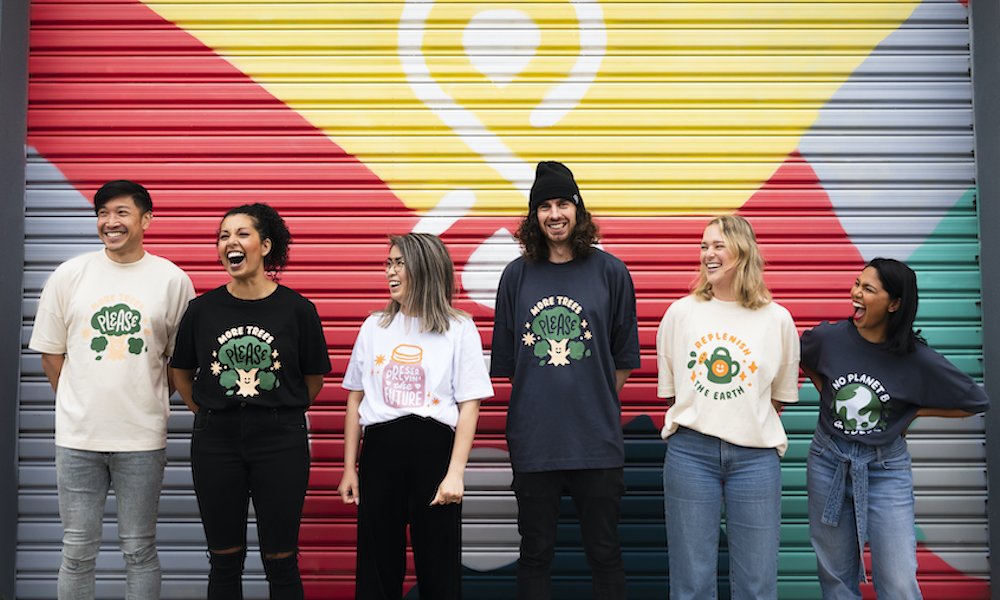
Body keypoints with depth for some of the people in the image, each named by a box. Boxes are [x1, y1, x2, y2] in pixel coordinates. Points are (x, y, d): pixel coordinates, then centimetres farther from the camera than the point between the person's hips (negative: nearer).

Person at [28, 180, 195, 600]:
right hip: (77, 437, 1)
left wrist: (148, 403, 6)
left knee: (139, 550, 10)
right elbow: (51, 353, 9)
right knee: (78, 551, 9)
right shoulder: (69, 275, 2)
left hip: (143, 439, -1)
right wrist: (81, 407, 8)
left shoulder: (172, 280, -1)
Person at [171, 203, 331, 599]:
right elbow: (181, 372, 13)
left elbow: (314, 379, 5)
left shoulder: (297, 309, -5)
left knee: (280, 560, 5)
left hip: (280, 440, -2)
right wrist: (209, 416, 8)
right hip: (215, 440, 2)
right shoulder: (203, 309, 0)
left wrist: (281, 416, 5)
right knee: (225, 561, 10)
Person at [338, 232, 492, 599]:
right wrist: (349, 469, 9)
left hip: (433, 448, -3)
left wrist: (455, 474, -11)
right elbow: (356, 399, 13)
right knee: (376, 567, 7)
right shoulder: (374, 327, 10)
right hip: (380, 449, 3)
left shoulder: (459, 329, 0)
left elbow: (469, 407, -3)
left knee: (438, 569, 4)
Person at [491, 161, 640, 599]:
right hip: (532, 439, 1)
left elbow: (623, 359, 6)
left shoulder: (609, 272, 1)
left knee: (604, 551, 9)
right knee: (535, 552, 11)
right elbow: (505, 361, 10)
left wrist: (599, 408, 4)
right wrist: (537, 405, 6)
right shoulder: (517, 275, 4)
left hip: (597, 440, -1)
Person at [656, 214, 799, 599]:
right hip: (690, 451, 0)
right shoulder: (681, 312, 4)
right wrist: (701, 417, 3)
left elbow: (781, 396, 12)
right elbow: (669, 390, 11)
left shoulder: (777, 319, 3)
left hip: (755, 455, 0)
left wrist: (747, 420, 4)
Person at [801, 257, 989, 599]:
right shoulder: (829, 337, -8)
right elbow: (799, 357, 16)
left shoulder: (917, 359, -13)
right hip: (829, 463, 2)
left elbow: (976, 403, -2)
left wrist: (912, 411, -6)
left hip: (886, 470, -2)